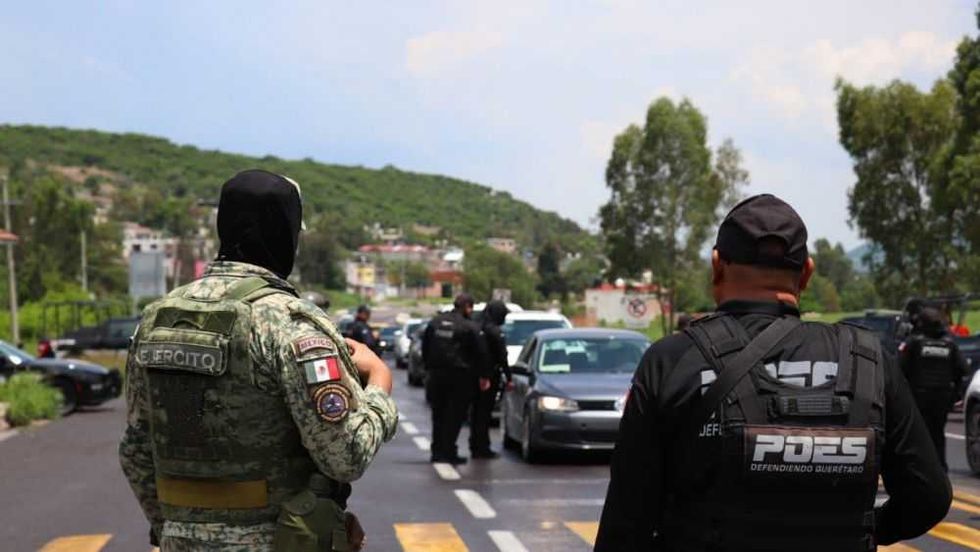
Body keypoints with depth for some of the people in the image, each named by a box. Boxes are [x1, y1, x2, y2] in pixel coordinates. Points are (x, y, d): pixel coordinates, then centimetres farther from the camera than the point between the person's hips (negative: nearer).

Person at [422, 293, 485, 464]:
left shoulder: (435, 322, 7)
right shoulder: (470, 327, -11)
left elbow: (425, 347, 12)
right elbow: (479, 353, -8)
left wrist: (429, 367, 18)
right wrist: (482, 375, 1)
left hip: (436, 375, 6)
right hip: (458, 375, -5)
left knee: (438, 414, 14)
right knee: (454, 416, 0)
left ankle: (437, 451, 16)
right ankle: (448, 452, -2)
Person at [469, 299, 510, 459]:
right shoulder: (494, 331, -15)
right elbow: (502, 357, -13)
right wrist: (508, 377, -6)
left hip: (475, 376, 7)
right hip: (489, 377, -7)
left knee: (475, 412, 12)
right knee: (484, 413, -3)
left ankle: (475, 447, 18)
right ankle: (483, 448, 0)